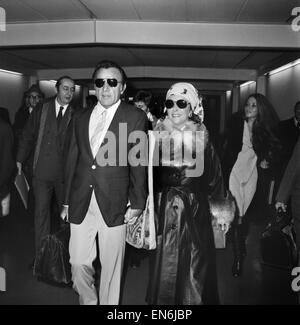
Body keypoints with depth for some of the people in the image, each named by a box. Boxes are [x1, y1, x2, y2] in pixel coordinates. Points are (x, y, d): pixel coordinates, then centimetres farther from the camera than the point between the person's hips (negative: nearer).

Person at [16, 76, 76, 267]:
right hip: (42, 172, 1)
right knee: (41, 212, 7)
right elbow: (28, 137, 8)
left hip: (65, 172, -1)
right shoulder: (41, 110, 5)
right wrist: (20, 160, 2)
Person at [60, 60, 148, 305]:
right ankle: (89, 301, 34)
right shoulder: (81, 119, 12)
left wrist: (137, 204, -6)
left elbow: (139, 163, -3)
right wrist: (67, 201, 13)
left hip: (114, 205, -3)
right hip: (81, 204, 4)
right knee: (78, 263, 8)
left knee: (111, 266, 10)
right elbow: (73, 161, 13)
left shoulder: (135, 117, -1)